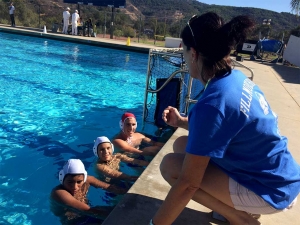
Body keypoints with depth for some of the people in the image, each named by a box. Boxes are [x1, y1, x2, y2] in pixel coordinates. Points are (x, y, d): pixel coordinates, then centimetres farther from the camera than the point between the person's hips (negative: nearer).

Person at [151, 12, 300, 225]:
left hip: (270, 190, -8)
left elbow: (187, 183, -26)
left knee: (171, 165, -14)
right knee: (183, 145, 8)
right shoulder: (235, 78, -3)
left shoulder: (212, 103, -30)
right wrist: (182, 122, 8)